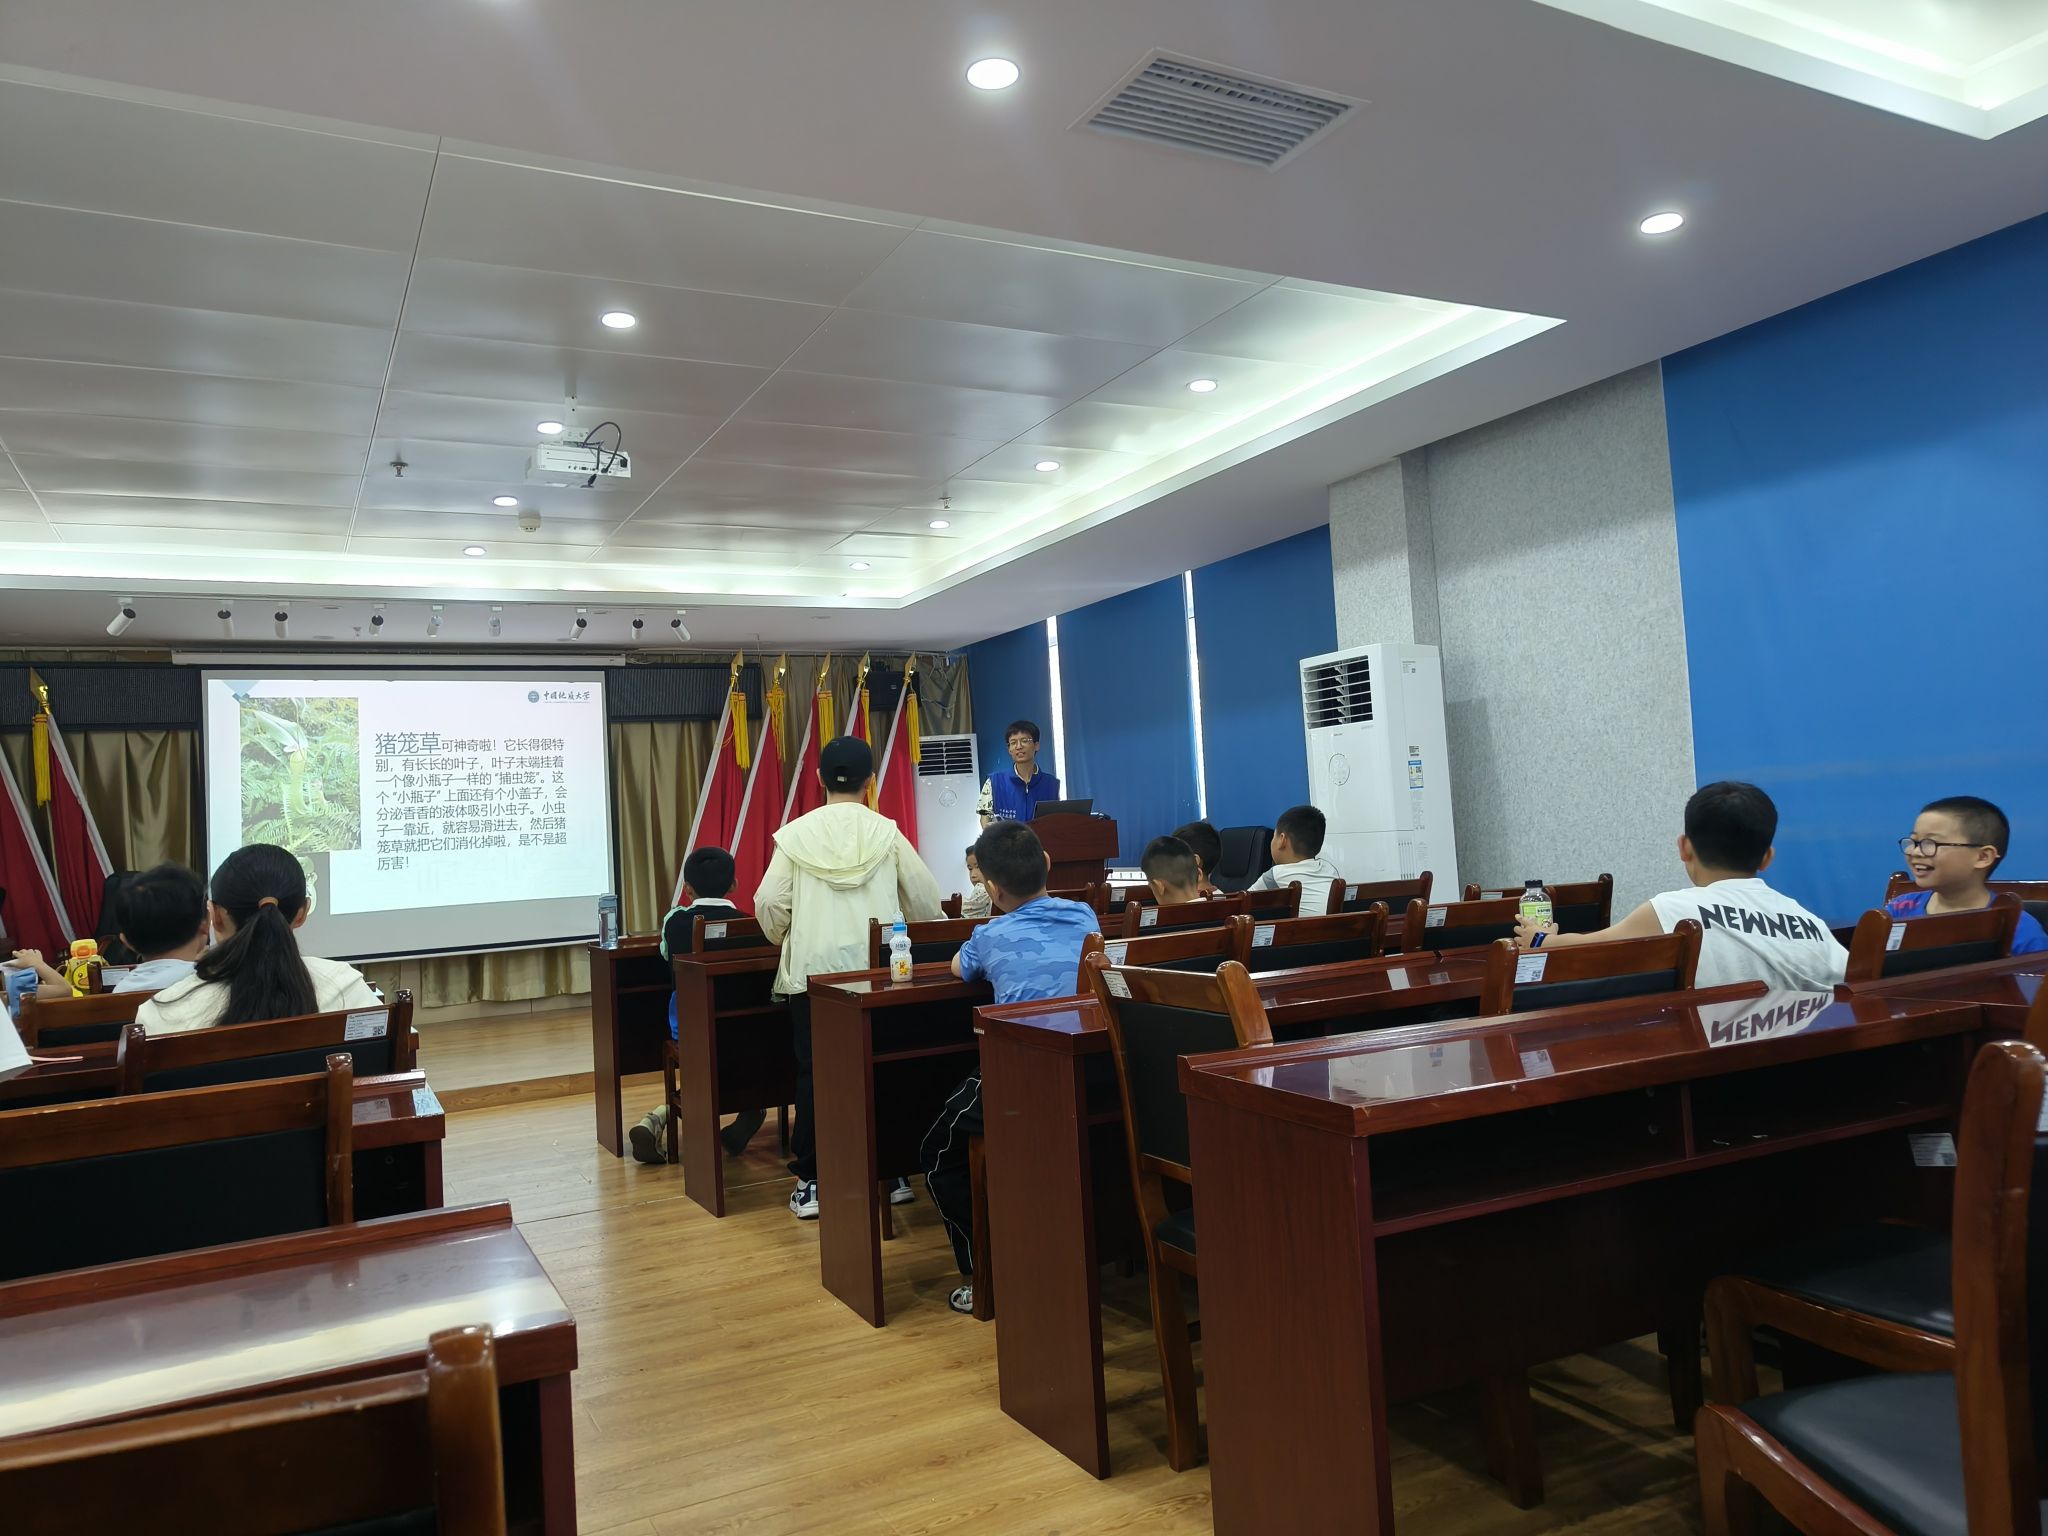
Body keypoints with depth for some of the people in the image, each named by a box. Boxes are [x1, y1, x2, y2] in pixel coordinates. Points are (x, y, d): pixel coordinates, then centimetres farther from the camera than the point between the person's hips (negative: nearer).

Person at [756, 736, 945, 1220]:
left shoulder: (795, 834, -2)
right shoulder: (887, 833, -2)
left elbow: (769, 904, -5)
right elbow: (926, 899, 1)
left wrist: (785, 939, 16)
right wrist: (907, 933, 21)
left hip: (813, 970, 0)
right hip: (879, 970, 1)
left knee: (814, 1072, 7)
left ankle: (811, 1182, 9)